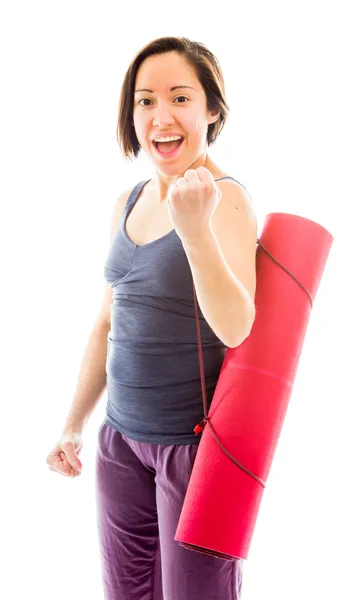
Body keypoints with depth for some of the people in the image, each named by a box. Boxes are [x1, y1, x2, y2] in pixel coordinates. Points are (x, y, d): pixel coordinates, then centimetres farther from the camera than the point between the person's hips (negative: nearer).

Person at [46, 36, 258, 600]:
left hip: (194, 441, -6)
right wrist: (73, 425, 19)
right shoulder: (128, 203, 7)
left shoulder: (225, 197, -13)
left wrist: (196, 228, -39)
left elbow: (235, 327, -25)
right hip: (122, 437, 6)